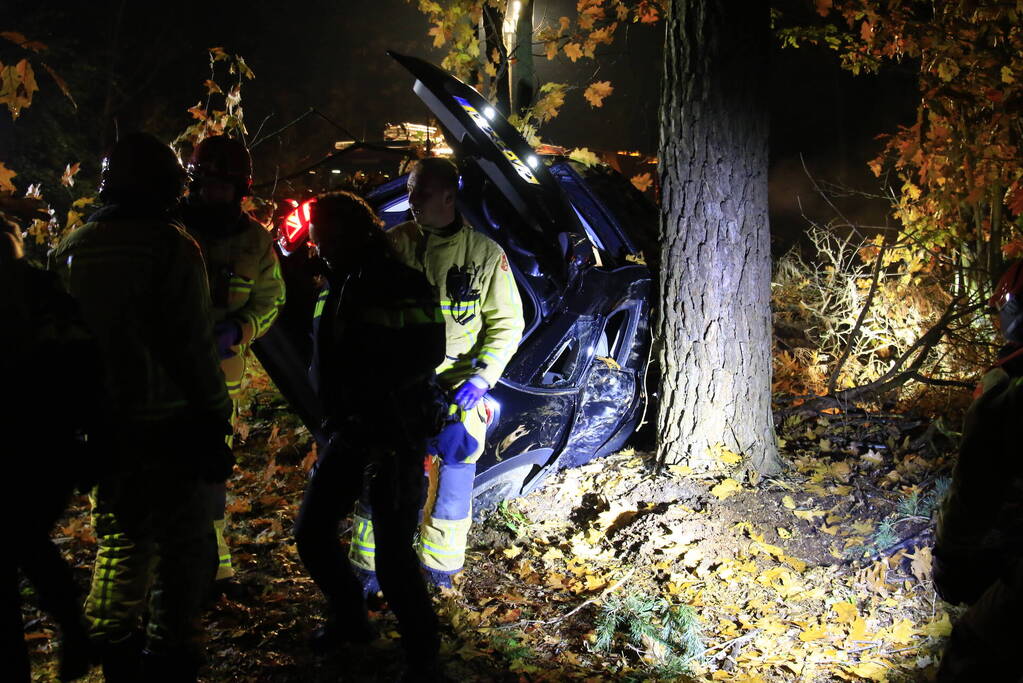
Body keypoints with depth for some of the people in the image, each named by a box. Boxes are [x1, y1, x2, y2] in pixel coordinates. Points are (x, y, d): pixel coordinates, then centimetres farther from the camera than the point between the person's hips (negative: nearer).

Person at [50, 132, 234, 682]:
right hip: (165, 425, -6)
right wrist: (215, 419, -8)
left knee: (121, 535, 20)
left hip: (99, 426, 6)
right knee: (184, 541, 6)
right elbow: (194, 346, -15)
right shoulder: (170, 247, -14)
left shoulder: (70, 251, 4)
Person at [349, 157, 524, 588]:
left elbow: (507, 322, 1)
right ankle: (368, 567, 17)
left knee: (452, 484, 7)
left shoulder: (485, 253, -4)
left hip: (458, 391, -1)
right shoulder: (395, 243, 0)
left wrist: (482, 376, -10)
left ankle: (441, 568, 25)